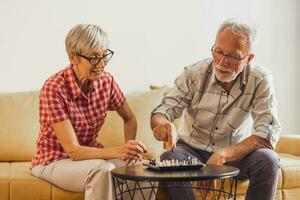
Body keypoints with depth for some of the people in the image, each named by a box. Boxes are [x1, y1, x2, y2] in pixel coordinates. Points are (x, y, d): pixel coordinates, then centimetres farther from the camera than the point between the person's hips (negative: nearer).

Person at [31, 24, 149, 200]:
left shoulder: (106, 80, -7)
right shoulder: (54, 89, -24)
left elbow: (130, 119, 9)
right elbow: (73, 150, -27)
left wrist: (129, 149, -12)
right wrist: (118, 152, -42)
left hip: (90, 155, 5)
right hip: (54, 161, -5)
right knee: (102, 170, -34)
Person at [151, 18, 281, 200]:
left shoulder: (261, 80, -13)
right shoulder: (194, 74, -12)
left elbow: (268, 131, -20)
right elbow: (165, 109, -13)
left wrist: (224, 154, -34)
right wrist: (161, 123, -41)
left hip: (236, 151, 0)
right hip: (192, 149, 0)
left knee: (267, 160, -29)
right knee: (169, 159, -31)